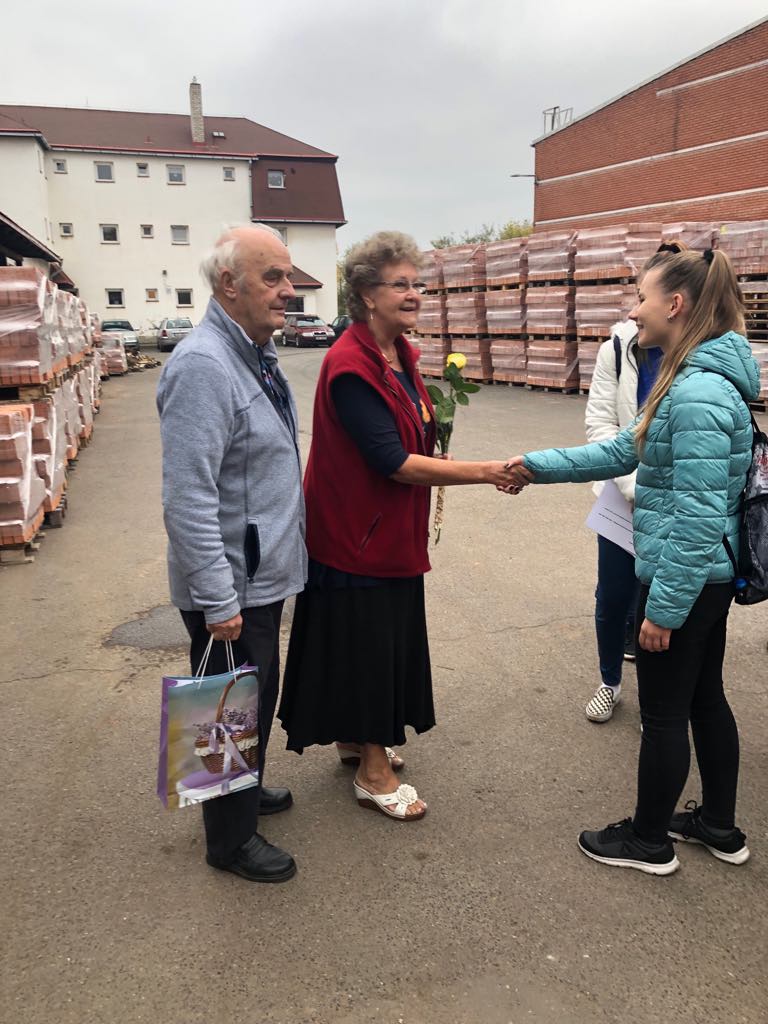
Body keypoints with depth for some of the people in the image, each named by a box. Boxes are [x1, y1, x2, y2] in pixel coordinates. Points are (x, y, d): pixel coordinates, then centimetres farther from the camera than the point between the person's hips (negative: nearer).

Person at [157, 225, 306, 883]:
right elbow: (188, 498, -27)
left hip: (264, 572, 9)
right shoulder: (204, 366, -23)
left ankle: (244, 790, 47)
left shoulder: (258, 353, 8)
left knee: (258, 696, 24)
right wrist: (217, 599, -24)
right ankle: (230, 840, 29)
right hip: (230, 585, -9)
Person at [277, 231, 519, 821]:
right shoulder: (350, 367, -23)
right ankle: (375, 772, 20)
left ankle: (356, 738, 39)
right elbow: (394, 463, -27)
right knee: (366, 639, 3)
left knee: (387, 634, 18)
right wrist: (486, 473, -27)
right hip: (356, 532, -9)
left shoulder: (400, 354, 7)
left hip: (392, 528, 9)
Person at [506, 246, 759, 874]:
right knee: (705, 699, 21)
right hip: (712, 576, 10)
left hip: (685, 580, -10)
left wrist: (663, 608, -20)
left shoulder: (699, 394, -24)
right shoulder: (695, 380, 7)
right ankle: (720, 827, 39)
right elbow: (623, 451, 12)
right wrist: (536, 465, 9)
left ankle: (649, 841, 28)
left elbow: (698, 516, -26)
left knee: (664, 713, 7)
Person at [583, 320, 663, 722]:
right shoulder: (619, 349, -5)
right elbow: (599, 422, -7)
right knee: (613, 597, 11)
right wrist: (633, 483, -19)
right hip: (624, 498, 1)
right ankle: (610, 683, 36)